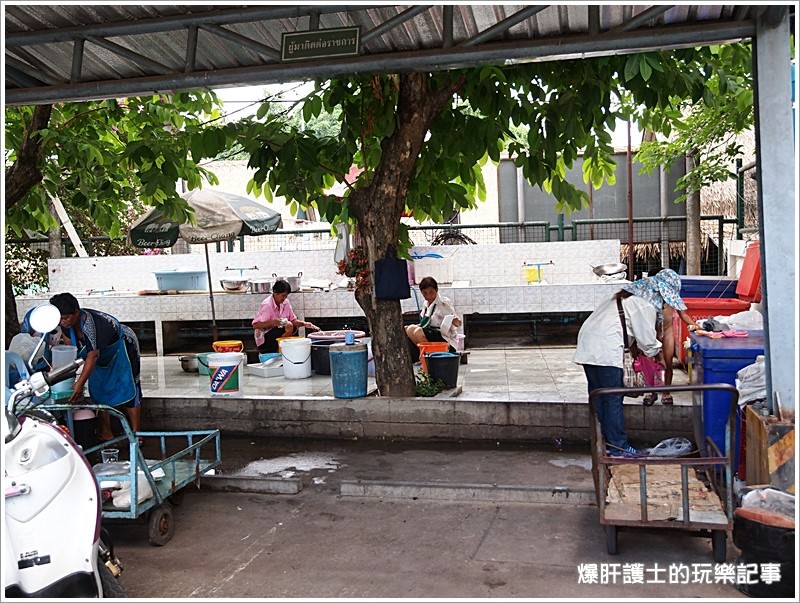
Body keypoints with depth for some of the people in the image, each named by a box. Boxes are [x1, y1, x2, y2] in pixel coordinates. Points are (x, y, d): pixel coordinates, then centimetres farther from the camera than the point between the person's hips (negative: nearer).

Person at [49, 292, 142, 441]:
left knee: (128, 389, -5)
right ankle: (105, 433, 14)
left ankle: (135, 434, -2)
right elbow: (69, 348, -5)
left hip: (123, 347, -8)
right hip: (103, 354, 8)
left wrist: (79, 384, -43)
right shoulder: (67, 323, -17)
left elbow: (92, 356, -41)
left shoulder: (91, 325, -39)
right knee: (99, 389, 6)